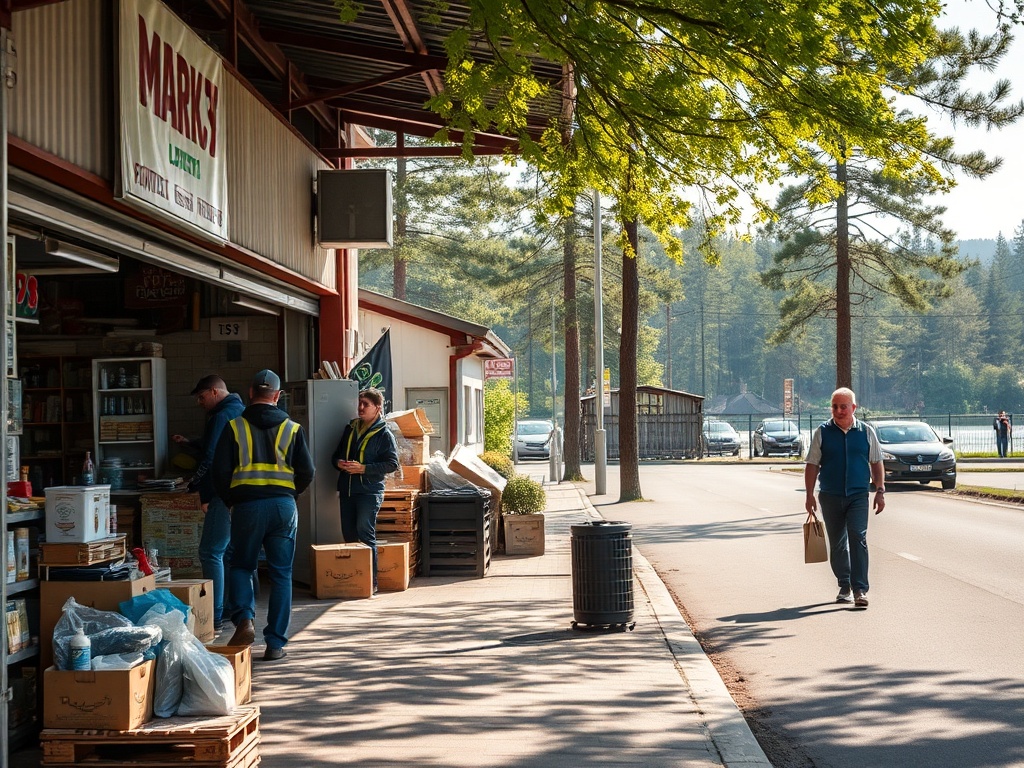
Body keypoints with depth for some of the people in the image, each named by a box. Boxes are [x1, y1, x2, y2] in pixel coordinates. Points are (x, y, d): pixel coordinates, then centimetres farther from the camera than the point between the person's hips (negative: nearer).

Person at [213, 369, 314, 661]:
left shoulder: (234, 427, 2)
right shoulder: (292, 428, 7)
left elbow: (220, 472, -1)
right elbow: (307, 472, 5)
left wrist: (231, 501, 16)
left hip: (247, 505, -1)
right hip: (284, 505, 1)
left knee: (240, 566, 15)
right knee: (281, 575, 6)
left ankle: (244, 620, -9)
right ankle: (276, 644, 5)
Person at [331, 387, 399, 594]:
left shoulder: (384, 434, -3)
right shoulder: (350, 429, 15)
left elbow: (392, 464, -11)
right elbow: (336, 454, 23)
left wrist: (363, 468, -18)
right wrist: (339, 463, -2)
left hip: (369, 492, -6)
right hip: (347, 490, 6)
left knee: (366, 535, -10)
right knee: (349, 535, 8)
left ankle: (371, 582, -6)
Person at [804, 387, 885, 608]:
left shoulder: (866, 432, 5)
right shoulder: (822, 433, 3)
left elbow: (876, 463, 11)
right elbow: (812, 465, 4)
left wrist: (880, 491, 5)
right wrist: (810, 495, -1)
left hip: (858, 495, -1)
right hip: (830, 497, 1)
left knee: (858, 538, -14)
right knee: (837, 544, 9)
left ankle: (860, 589, -14)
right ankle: (844, 587, 22)